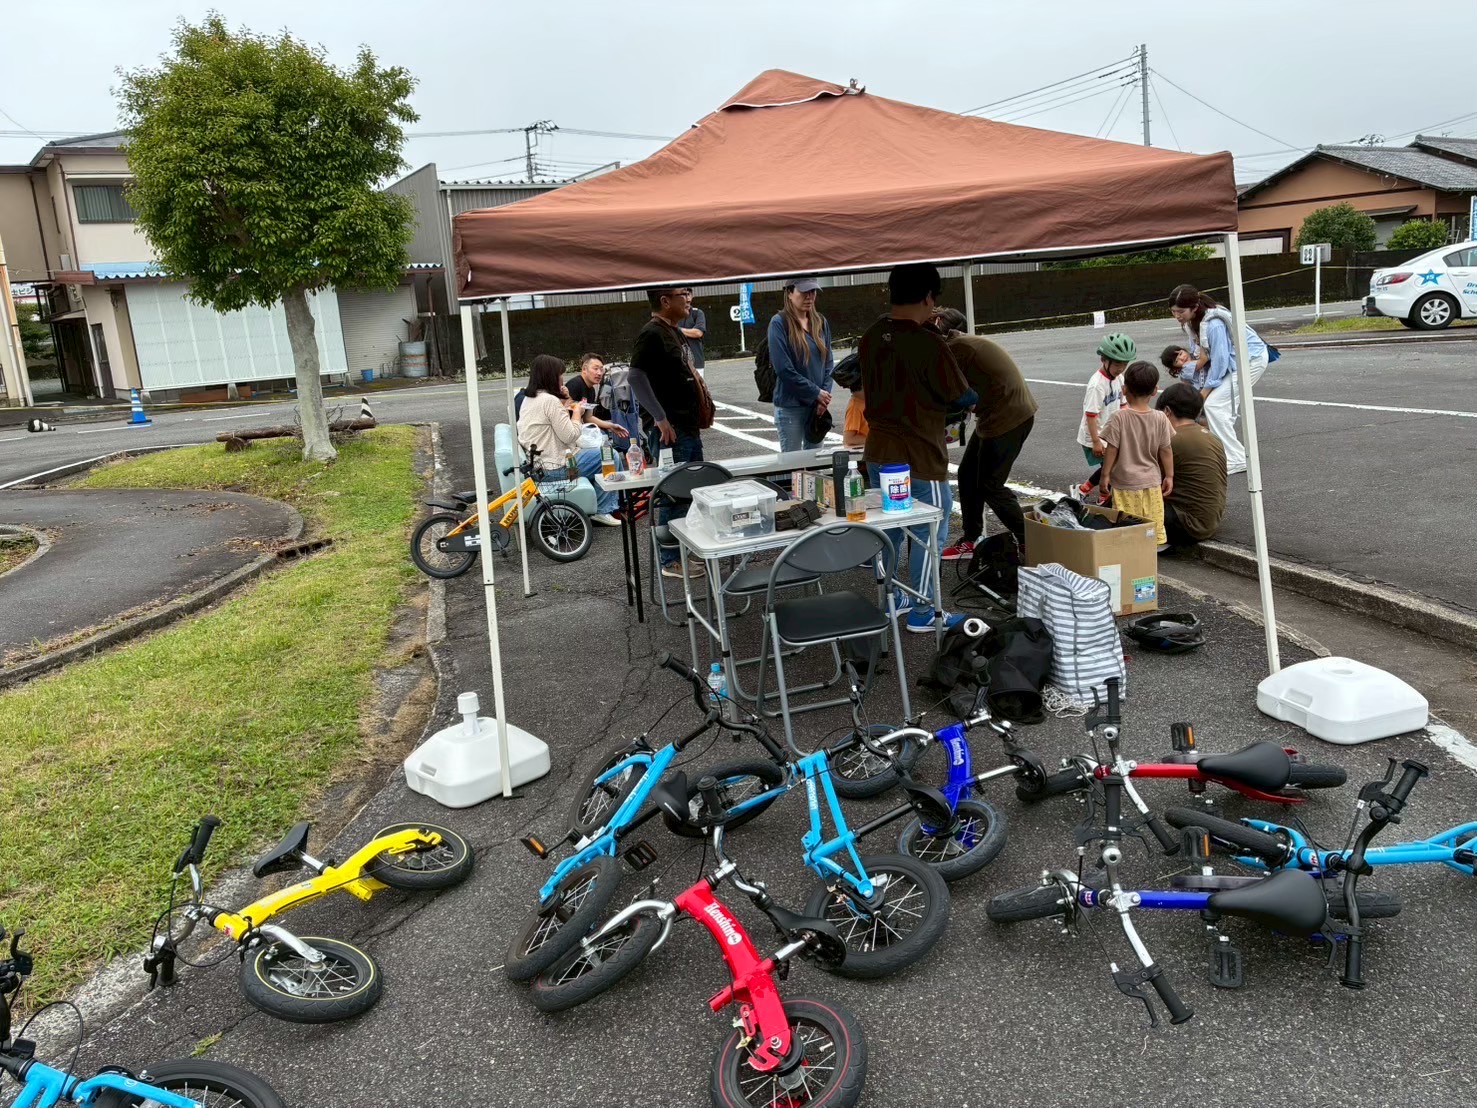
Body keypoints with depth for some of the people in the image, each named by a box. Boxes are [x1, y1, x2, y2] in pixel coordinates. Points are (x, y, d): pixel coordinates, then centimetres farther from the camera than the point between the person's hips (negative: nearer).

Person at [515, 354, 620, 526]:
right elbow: (570, 436, -17)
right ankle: (602, 510, 5)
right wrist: (576, 413, -2)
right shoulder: (550, 400, -20)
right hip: (555, 466, -10)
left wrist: (564, 406, 9)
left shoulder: (528, 399, 10)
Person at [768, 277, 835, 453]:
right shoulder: (779, 323, -9)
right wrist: (816, 393, -12)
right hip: (791, 406, -5)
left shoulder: (820, 322, 8)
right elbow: (784, 369, -15)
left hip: (818, 405, 5)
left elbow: (828, 363, 9)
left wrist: (825, 395, -7)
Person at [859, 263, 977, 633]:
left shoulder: (871, 338, 1)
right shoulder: (929, 344, -19)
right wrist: (971, 400, 12)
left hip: (878, 452, 7)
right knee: (929, 532, 6)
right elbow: (961, 397, -12)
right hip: (919, 457, -7)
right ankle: (922, 612, 12)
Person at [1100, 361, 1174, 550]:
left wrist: (1105, 474, -1)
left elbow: (1111, 449, -11)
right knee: (1153, 524, 14)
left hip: (1125, 484, -3)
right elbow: (1166, 451, -1)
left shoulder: (1119, 418, -14)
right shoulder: (1160, 418, -5)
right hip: (1152, 482, 3)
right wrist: (1169, 476, 10)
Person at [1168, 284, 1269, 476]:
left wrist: (1205, 390, -15)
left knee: (1214, 405, -15)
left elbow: (1220, 360, -25)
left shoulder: (1214, 324, -30)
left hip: (1252, 359, -9)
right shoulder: (1192, 322, -2)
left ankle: (1235, 461, -11)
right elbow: (1201, 356, 4)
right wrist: (1198, 388, -4)